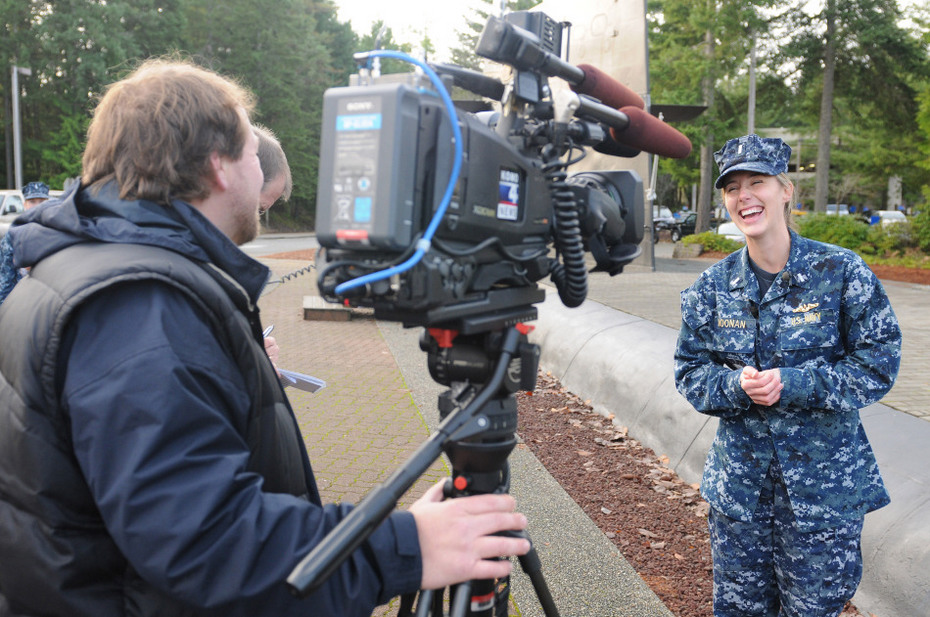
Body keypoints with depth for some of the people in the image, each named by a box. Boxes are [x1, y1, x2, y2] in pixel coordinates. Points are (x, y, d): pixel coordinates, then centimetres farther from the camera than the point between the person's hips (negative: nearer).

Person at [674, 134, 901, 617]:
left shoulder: (840, 271, -9)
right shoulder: (711, 287, -1)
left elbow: (878, 364, -9)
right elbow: (690, 372, 3)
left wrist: (792, 384, -20)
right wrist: (737, 385, -18)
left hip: (824, 484, -2)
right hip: (739, 483, 3)